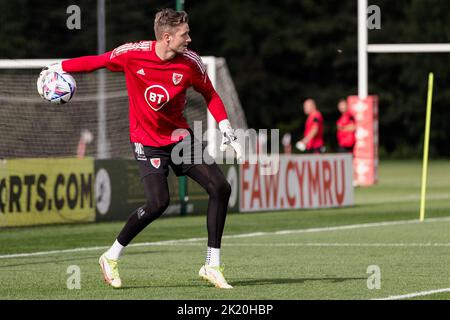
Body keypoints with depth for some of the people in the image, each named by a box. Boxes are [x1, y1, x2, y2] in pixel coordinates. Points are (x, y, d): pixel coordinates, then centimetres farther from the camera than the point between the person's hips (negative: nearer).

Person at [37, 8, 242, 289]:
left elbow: (210, 94, 7)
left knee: (220, 188, -9)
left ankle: (212, 266, 1)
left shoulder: (191, 62, -9)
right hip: (147, 142, -4)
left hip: (180, 137, 4)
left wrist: (226, 128, -2)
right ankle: (111, 258, -1)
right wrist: (58, 68, 5)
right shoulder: (133, 54, -16)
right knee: (158, 203, -22)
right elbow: (97, 61, 0)